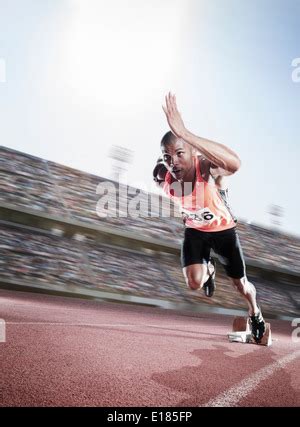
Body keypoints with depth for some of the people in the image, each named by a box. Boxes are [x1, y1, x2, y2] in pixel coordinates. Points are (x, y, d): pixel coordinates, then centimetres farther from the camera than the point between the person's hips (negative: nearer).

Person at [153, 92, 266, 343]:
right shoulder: (162, 176, -22)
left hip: (224, 230, -2)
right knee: (194, 282, -16)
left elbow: (234, 164, -66)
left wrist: (185, 133, -73)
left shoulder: (209, 169, -39)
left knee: (241, 286, 9)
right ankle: (209, 269, 24)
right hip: (194, 231, 3)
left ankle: (255, 314, 46)